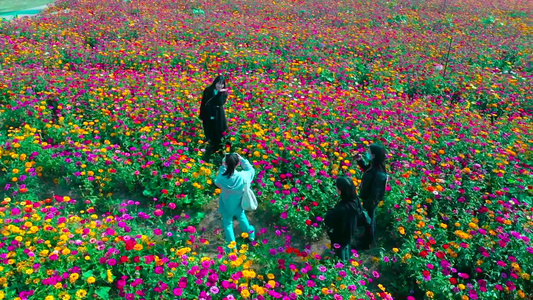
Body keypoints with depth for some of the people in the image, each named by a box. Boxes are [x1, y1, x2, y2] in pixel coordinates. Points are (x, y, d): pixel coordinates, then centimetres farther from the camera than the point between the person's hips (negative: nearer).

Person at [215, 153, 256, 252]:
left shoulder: (221, 179, -33)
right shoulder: (242, 176, -33)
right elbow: (251, 170, -10)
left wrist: (222, 167, -10)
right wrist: (242, 159, -14)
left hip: (226, 206, -1)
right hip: (238, 205, 1)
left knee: (228, 224, 21)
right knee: (241, 217, 31)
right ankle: (250, 232, 56)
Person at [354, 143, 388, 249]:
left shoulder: (378, 174, -36)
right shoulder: (373, 165, -10)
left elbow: (375, 192, -29)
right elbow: (366, 169, 14)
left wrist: (368, 205, -19)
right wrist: (360, 160, -2)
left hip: (371, 201, -8)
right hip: (368, 198, 8)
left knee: (368, 220, 13)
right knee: (370, 218, 28)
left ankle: (366, 243, 36)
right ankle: (370, 237, 52)